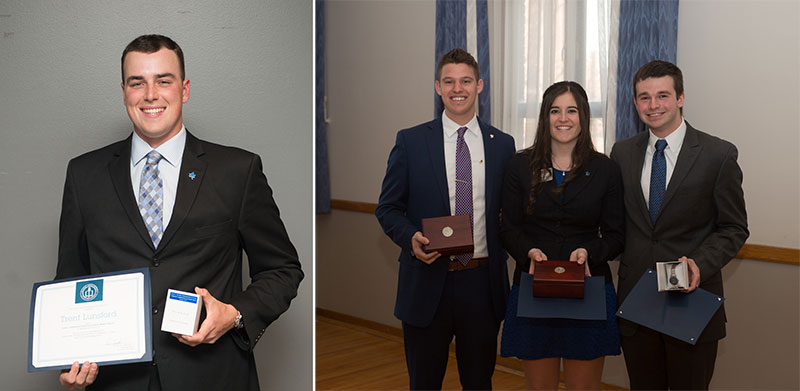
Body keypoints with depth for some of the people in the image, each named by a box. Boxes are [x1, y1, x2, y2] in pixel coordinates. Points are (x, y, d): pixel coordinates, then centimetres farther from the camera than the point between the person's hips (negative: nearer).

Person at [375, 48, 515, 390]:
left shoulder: (503, 144, 6)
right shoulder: (410, 141, 0)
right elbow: (387, 208, 1)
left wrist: (503, 253, -4)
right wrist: (411, 237, -18)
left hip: (483, 284, 2)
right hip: (427, 282, -1)